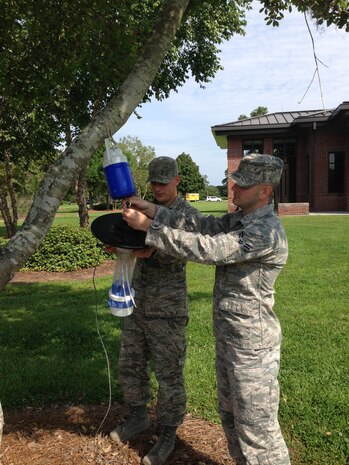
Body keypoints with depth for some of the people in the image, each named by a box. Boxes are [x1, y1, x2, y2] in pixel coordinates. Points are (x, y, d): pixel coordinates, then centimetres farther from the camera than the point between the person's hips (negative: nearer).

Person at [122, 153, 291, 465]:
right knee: (230, 415, 25)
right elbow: (200, 227, -1)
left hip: (252, 346, -9)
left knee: (257, 426, 7)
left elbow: (205, 248, -30)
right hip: (228, 337, 10)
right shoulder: (238, 220, 6)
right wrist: (153, 211, -11)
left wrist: (148, 227, -26)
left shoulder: (266, 231, -25)